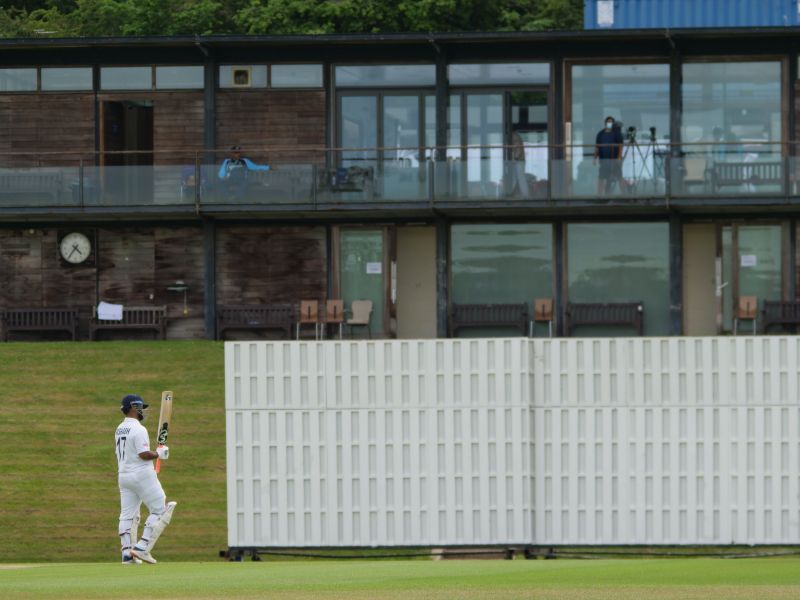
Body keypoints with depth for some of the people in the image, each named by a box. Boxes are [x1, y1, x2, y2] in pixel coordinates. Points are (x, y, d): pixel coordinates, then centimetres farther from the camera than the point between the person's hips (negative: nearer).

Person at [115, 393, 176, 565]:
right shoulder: (138, 429, -14)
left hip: (124, 476, 8)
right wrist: (159, 454, -3)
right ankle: (143, 547, -10)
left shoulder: (119, 430, 13)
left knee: (127, 515, 8)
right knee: (159, 510, -1)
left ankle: (126, 552, 1)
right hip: (142, 476, -8)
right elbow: (144, 454, -21)